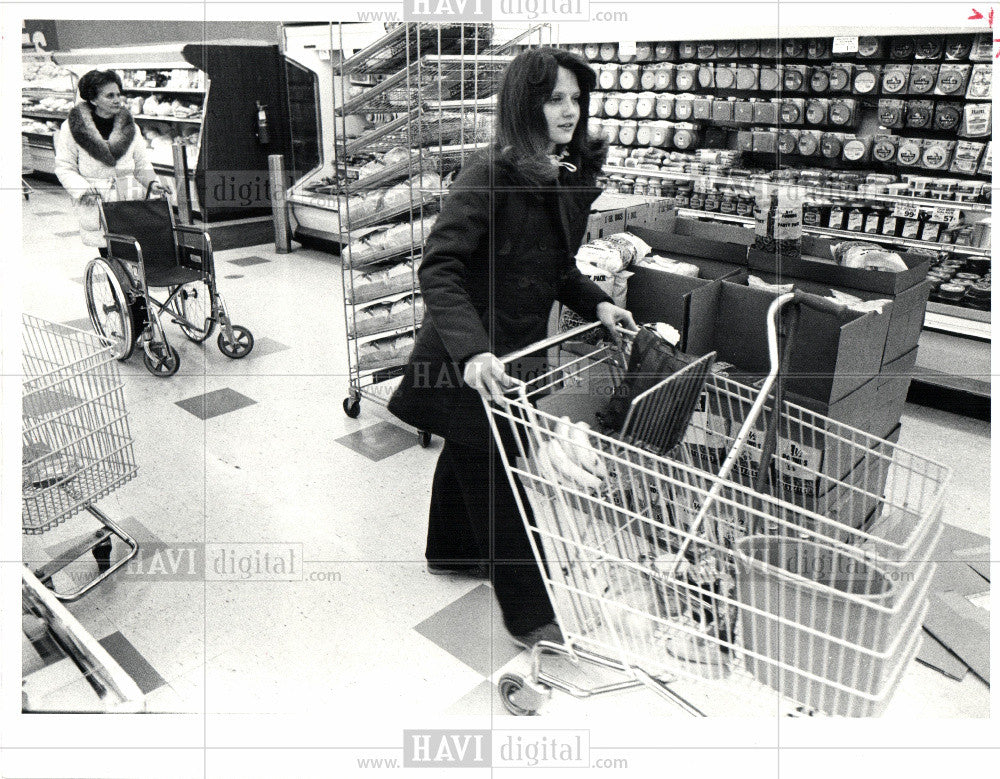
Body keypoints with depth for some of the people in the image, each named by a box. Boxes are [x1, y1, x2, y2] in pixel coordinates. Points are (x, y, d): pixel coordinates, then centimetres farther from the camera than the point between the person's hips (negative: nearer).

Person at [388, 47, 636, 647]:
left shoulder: (572, 178, 3)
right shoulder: (488, 176, -22)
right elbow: (438, 269, -29)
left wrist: (597, 304, -2)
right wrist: (472, 351, -41)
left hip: (520, 345, 8)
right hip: (472, 357, -8)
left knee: (470, 451, 25)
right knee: (495, 469, 2)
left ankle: (452, 551, 49)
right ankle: (529, 613, 17)